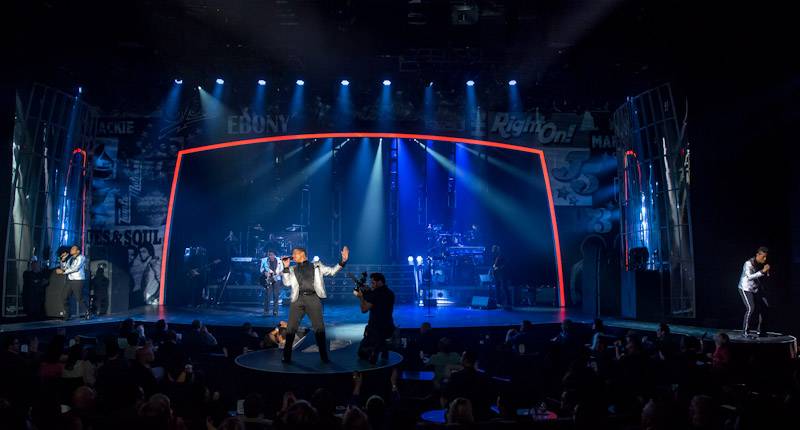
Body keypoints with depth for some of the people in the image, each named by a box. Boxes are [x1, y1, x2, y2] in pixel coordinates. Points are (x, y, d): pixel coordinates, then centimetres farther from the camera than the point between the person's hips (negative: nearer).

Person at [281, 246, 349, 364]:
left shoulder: (316, 265, 16)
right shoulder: (293, 269, 19)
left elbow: (332, 271, 11)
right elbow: (287, 283, 8)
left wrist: (343, 261, -2)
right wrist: (286, 267, 0)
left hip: (313, 298, -1)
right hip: (298, 299, 1)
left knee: (319, 328, -1)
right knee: (291, 328, -1)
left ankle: (324, 357, 7)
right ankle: (286, 356, 8)